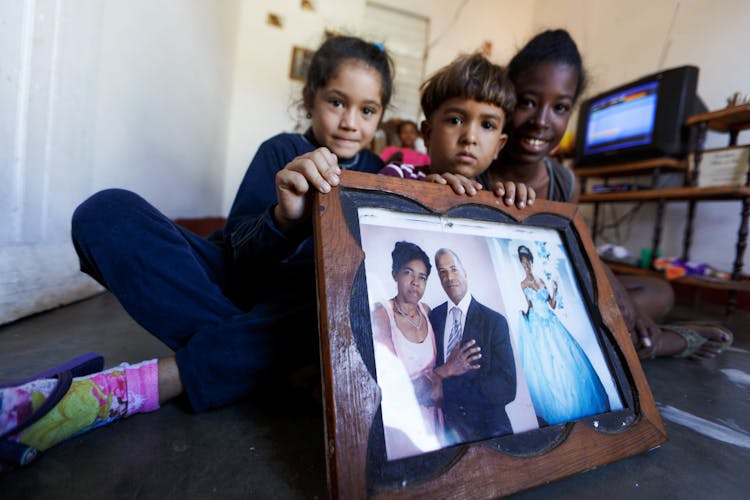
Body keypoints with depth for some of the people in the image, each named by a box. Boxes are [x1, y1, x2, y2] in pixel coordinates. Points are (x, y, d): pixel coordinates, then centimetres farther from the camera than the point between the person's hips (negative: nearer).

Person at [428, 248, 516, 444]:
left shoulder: (495, 321, -3)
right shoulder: (432, 318, 4)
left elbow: (506, 388, -9)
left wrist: (445, 386, -15)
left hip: (486, 426, -1)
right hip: (443, 425, 1)